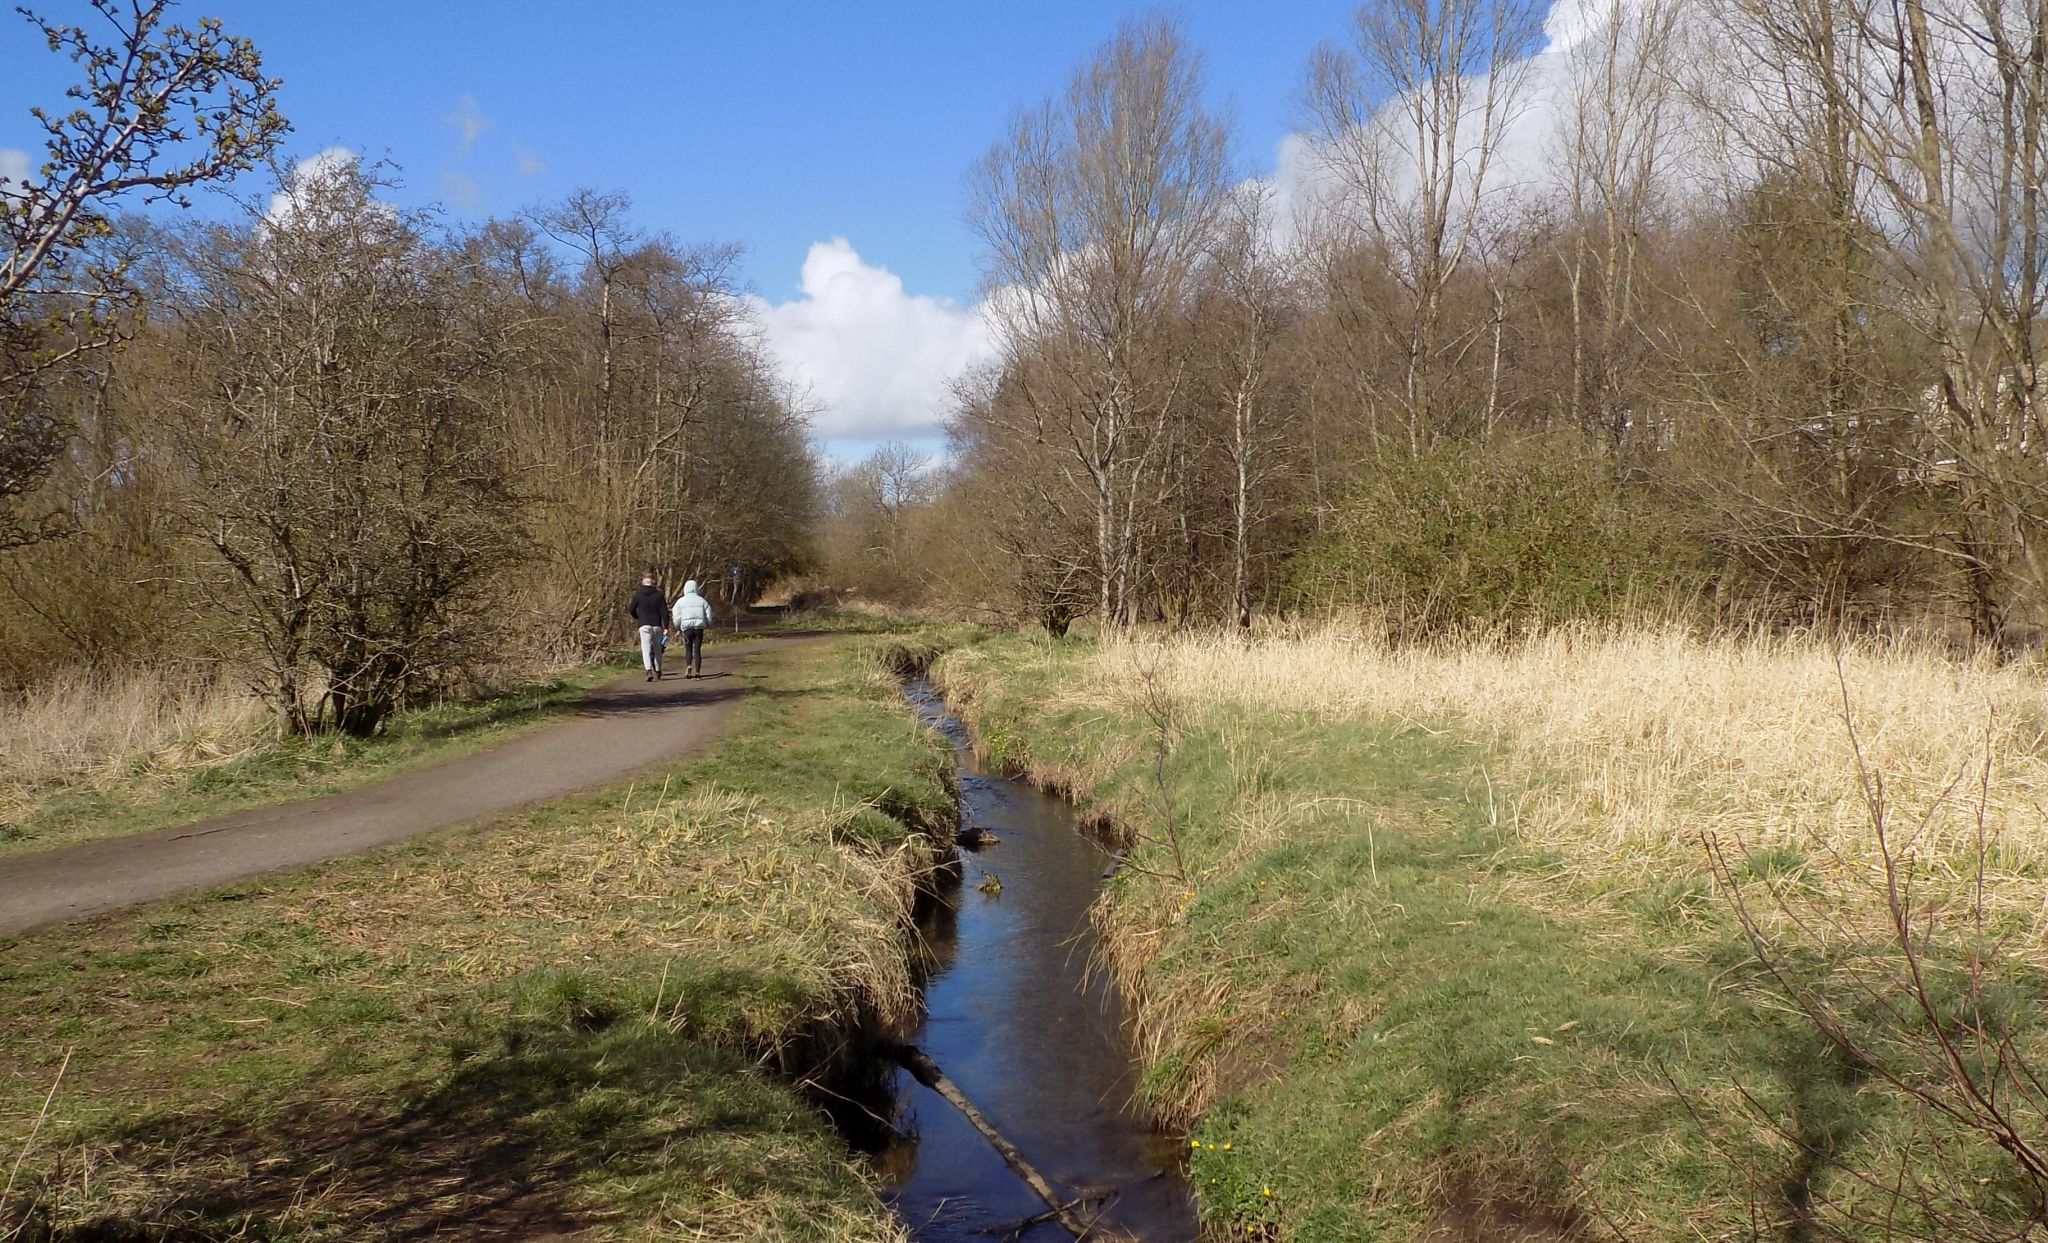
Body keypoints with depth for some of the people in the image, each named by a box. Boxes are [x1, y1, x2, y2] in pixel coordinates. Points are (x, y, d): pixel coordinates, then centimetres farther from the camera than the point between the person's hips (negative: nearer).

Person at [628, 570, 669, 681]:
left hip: (644, 625, -2)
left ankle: (649, 671, -26)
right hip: (657, 625, 2)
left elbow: (631, 610, 6)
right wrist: (666, 627, -2)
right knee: (657, 649, 14)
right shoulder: (659, 594, 1)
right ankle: (657, 672, 24)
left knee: (646, 649, -7)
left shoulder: (638, 594, -1)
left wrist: (637, 617, 28)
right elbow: (664, 612, -3)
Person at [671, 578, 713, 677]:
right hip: (699, 628, 1)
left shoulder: (681, 601, 3)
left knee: (688, 649, 10)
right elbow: (709, 616, 4)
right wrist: (708, 626, 21)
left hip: (687, 628, -1)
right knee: (697, 650, 4)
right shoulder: (702, 601, 7)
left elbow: (677, 617, 0)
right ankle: (697, 672, -3)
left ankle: (689, 666, -16)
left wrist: (678, 628, 17)